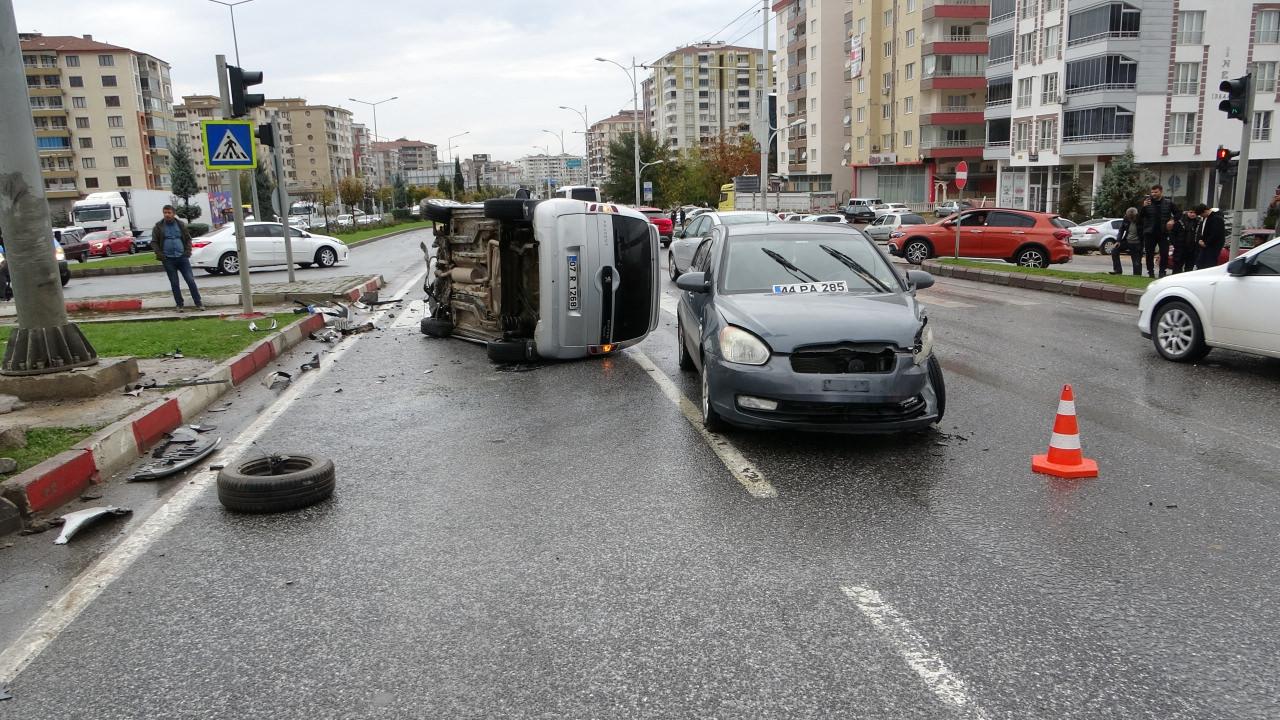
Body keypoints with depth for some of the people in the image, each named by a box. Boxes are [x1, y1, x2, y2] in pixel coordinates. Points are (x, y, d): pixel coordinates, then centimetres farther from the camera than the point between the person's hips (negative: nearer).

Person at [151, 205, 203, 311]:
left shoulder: (181, 225, 6)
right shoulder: (158, 227, 3)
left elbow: (188, 239, 11)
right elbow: (154, 242, 5)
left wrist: (188, 251, -3)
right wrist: (160, 254, -9)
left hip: (182, 257, 0)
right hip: (168, 260, 0)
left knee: (190, 280, -4)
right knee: (174, 283, 4)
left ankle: (198, 303, 0)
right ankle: (179, 305, 11)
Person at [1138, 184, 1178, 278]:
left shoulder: (1168, 203, 4)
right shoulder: (1147, 202, 1)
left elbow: (1177, 213, 14)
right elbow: (1140, 216, -4)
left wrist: (1172, 220, -4)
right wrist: (1143, 207, -21)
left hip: (1163, 233, 0)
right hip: (1150, 233, 0)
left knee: (1164, 253, -2)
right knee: (1149, 254, 3)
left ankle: (1162, 271, 7)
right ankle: (1150, 272, 12)